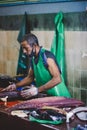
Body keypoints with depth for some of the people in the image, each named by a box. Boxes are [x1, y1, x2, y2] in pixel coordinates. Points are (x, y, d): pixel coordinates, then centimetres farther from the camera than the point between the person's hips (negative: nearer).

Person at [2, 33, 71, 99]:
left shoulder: (47, 56, -17)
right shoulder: (33, 58, 6)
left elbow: (57, 79, -25)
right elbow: (30, 77, 19)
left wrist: (37, 90, -30)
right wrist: (16, 85, 5)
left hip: (59, 97, -7)